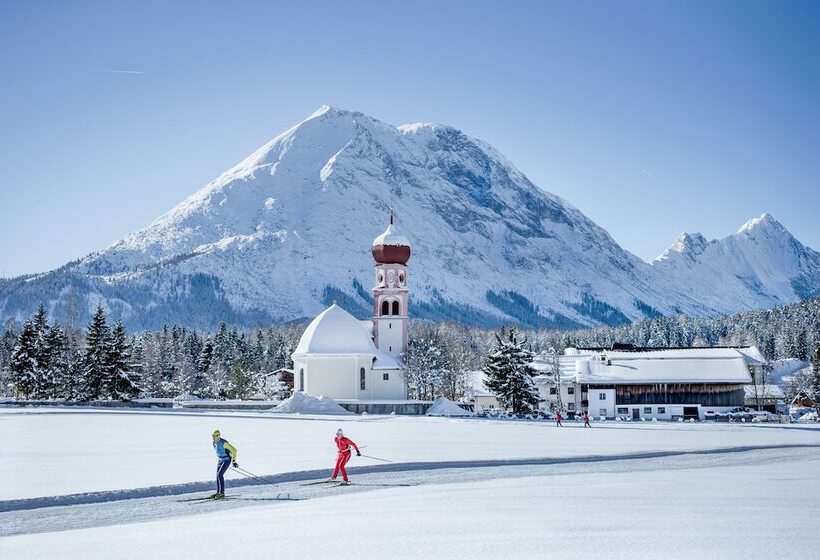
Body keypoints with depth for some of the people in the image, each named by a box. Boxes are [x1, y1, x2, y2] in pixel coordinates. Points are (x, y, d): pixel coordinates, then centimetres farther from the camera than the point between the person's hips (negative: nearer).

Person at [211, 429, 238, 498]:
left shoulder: (224, 443, -24)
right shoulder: (214, 443, 1)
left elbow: (234, 450, -21)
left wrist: (234, 461, -18)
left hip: (227, 460, -8)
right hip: (220, 460, 8)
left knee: (220, 475, -18)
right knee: (218, 476, 5)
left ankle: (222, 492, -13)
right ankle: (218, 492, 13)